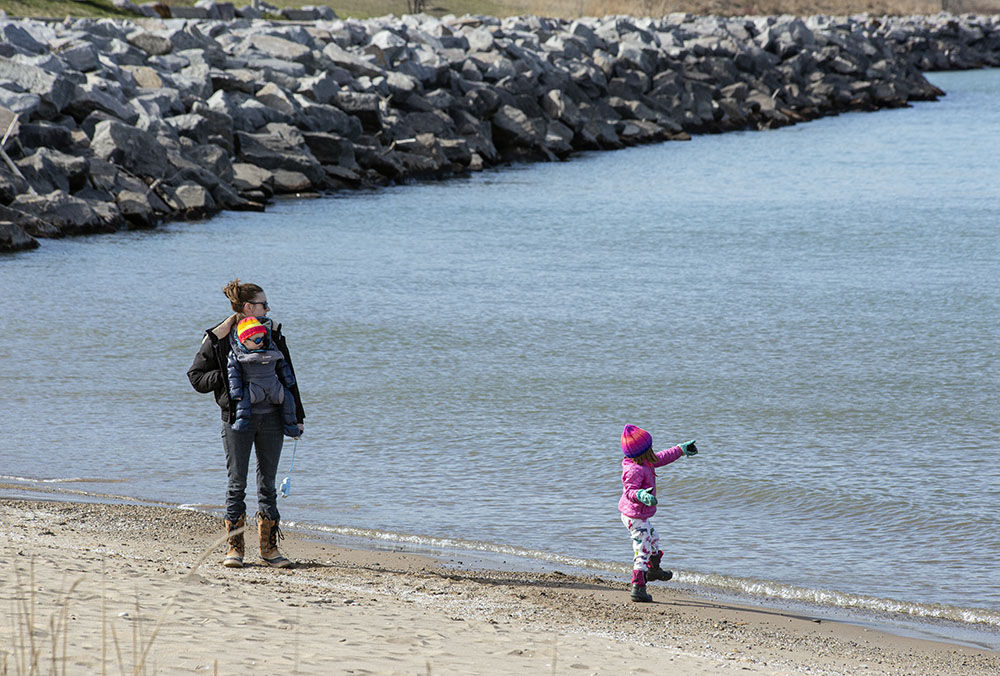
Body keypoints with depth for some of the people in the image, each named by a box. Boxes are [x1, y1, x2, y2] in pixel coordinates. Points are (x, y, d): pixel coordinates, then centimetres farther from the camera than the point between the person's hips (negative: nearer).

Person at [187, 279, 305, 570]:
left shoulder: (272, 335, 9)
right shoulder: (219, 339, -2)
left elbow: (288, 377, 14)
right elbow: (196, 377, 1)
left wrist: (297, 417, 12)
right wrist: (228, 377, -14)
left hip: (271, 417, 3)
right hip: (237, 417, -3)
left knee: (268, 483, 6)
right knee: (237, 483, -1)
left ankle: (269, 547, 11)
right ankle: (235, 547, 5)